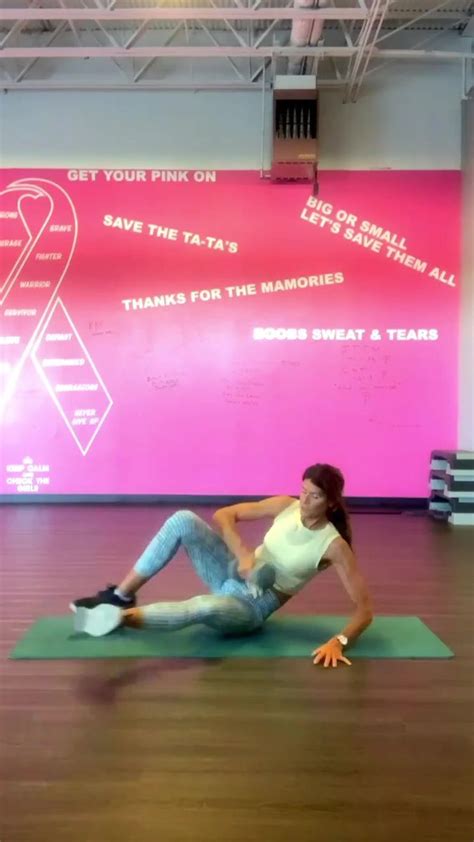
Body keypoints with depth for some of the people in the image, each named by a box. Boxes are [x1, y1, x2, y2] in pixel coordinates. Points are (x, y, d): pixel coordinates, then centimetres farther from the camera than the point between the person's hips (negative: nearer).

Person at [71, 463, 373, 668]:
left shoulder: (334, 545, -16)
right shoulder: (286, 505, -5)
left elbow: (365, 608, -17)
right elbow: (223, 515, -1)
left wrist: (338, 642, -32)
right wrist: (243, 554, -16)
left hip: (252, 608, -5)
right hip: (233, 575, 5)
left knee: (208, 606, -43)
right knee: (183, 520, -20)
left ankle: (122, 617, -23)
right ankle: (120, 595, -8)